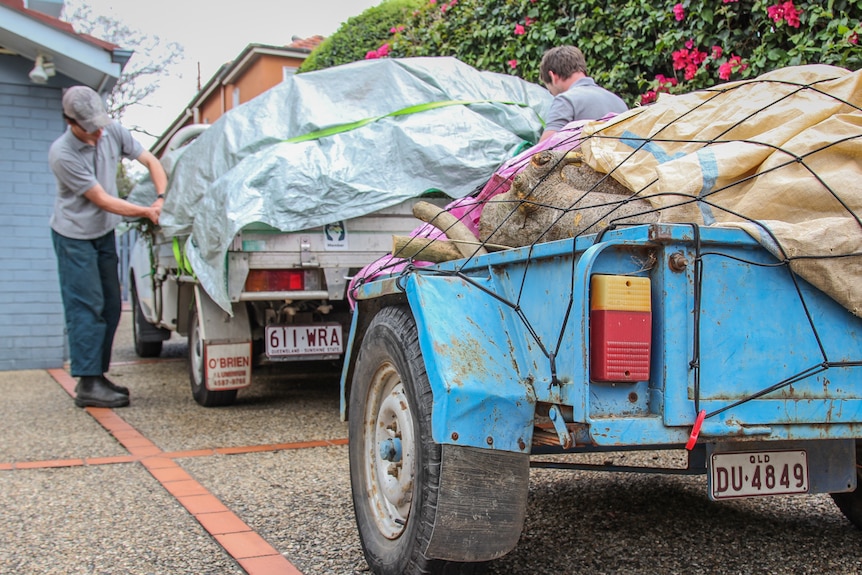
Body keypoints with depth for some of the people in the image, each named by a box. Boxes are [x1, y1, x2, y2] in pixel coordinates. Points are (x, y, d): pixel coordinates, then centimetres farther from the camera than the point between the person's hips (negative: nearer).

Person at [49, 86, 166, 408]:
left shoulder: (113, 133, -7)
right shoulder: (62, 154, -24)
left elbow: (150, 161, 2)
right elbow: (102, 199, -21)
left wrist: (162, 199, -13)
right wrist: (147, 212, -18)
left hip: (104, 233, 7)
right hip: (74, 236, -7)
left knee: (110, 308, 8)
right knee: (87, 307, -10)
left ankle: (97, 376, 18)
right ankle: (88, 385, -7)